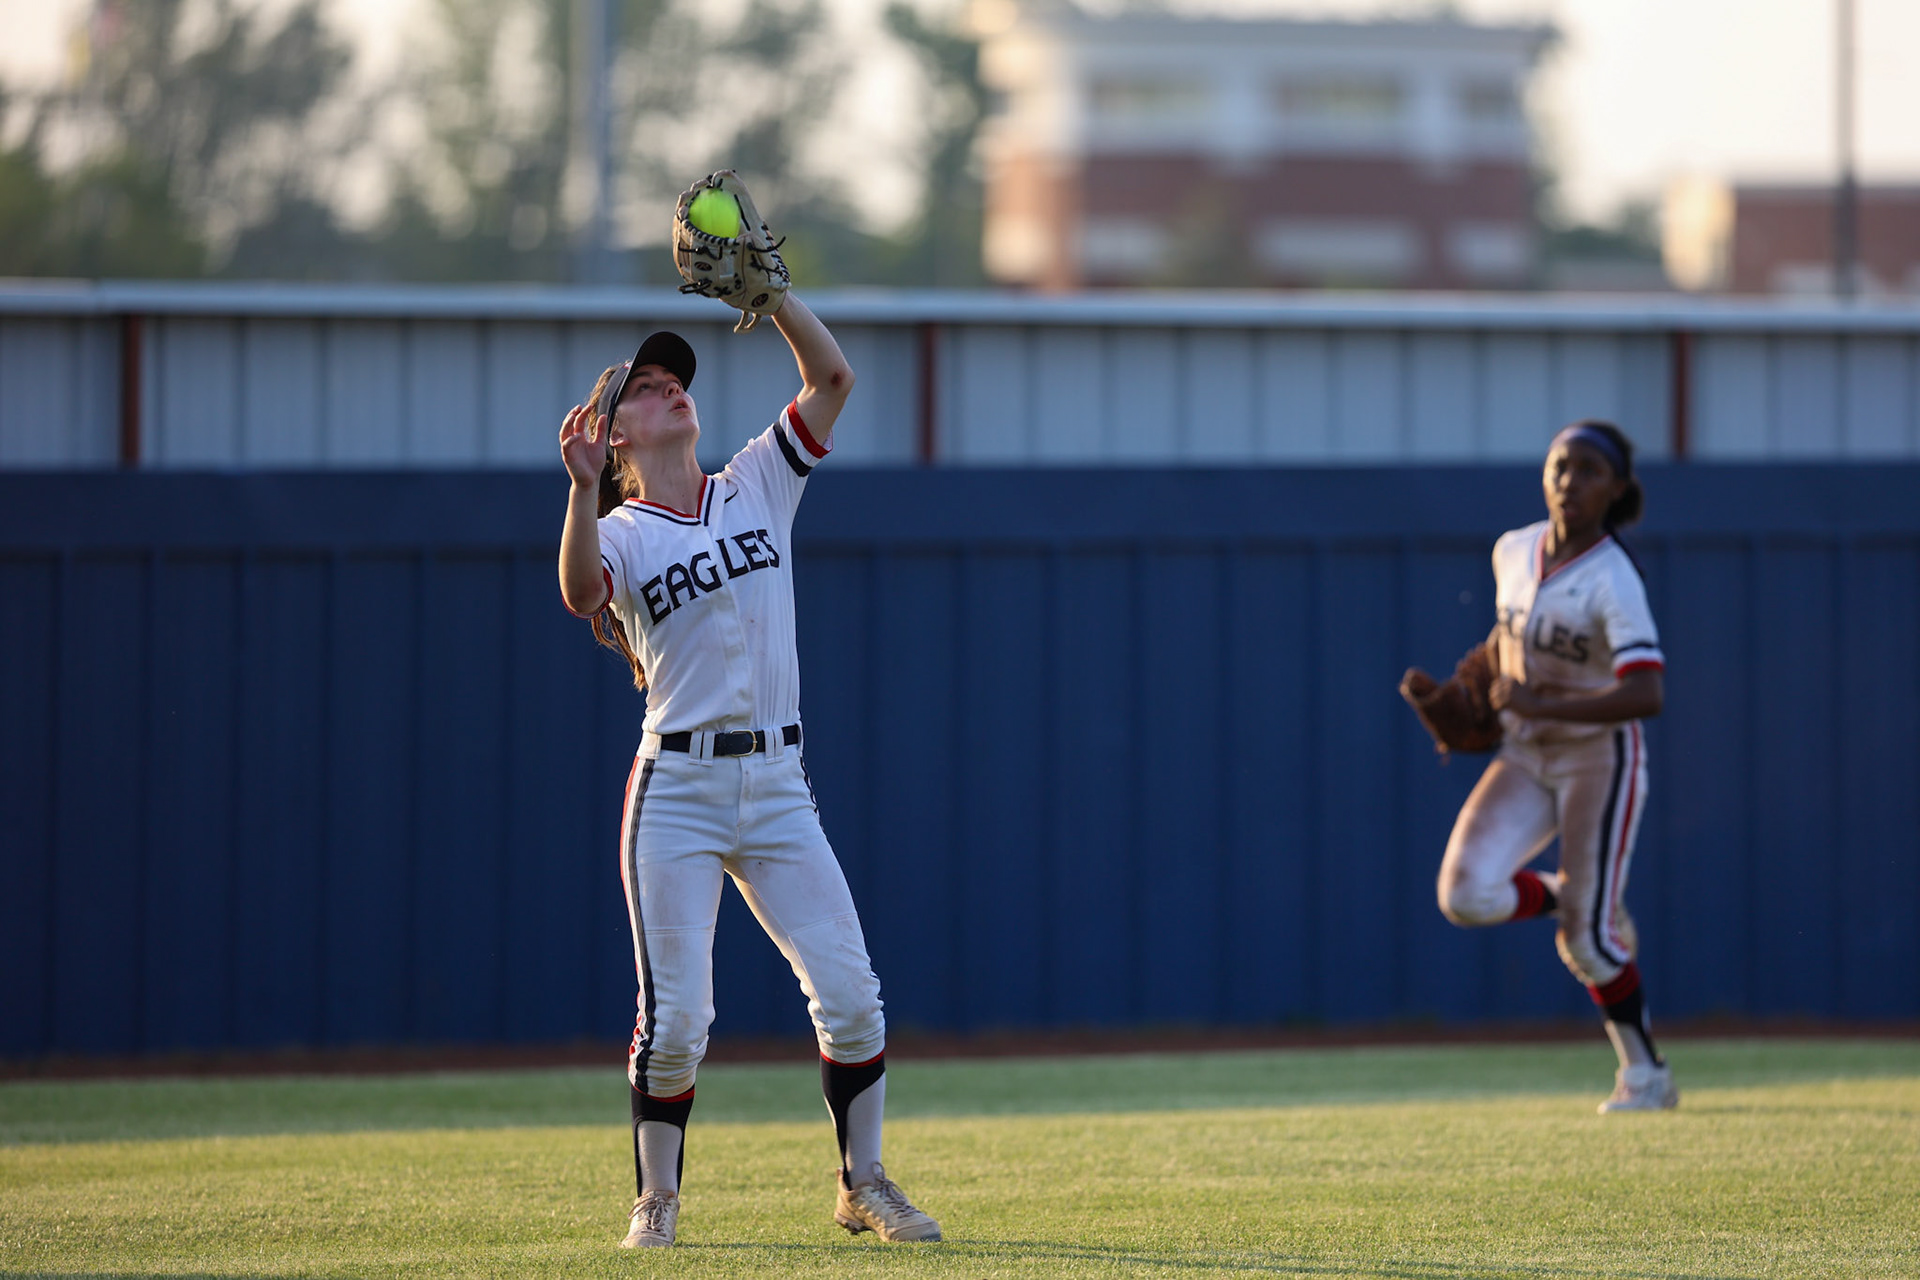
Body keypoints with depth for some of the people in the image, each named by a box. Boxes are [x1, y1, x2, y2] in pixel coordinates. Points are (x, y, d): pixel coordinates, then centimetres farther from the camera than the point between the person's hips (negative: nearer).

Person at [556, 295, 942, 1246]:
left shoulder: (756, 486, 10)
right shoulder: (620, 533, 0)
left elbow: (831, 376, 3)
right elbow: (579, 593, -23)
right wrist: (584, 490, -37)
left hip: (777, 787, 3)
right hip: (676, 789, -3)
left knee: (850, 996, -2)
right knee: (675, 1018, -5)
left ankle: (862, 1186, 13)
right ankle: (655, 1202, 11)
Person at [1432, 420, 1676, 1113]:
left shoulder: (1612, 582, -20)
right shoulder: (1512, 552, -1)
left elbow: (1646, 695, -30)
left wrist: (1541, 704, -30)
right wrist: (1488, 696, 8)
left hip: (1597, 756, -5)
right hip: (1523, 756, 5)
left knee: (1586, 940, -5)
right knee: (1467, 893, -16)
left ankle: (1646, 1074, 14)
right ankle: (1567, 898, 14)